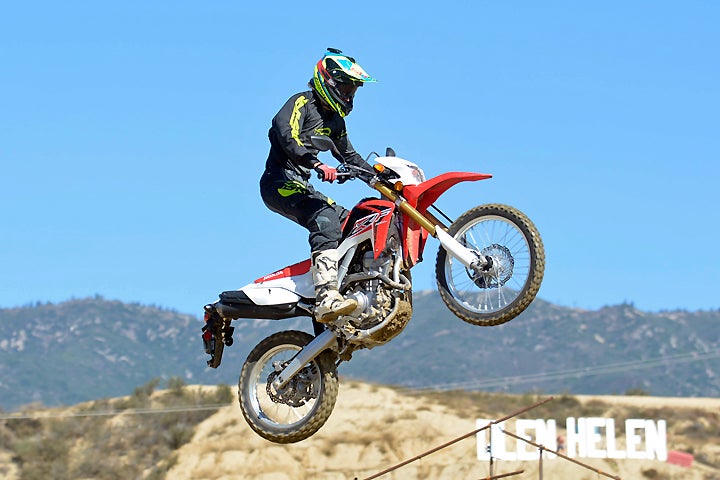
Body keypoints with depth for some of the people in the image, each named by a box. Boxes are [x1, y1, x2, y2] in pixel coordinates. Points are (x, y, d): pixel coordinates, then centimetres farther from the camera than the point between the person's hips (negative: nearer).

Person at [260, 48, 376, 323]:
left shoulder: (335, 120, 21)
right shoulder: (301, 103, -7)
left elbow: (349, 155, 32)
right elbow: (287, 134, -25)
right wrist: (317, 164, -39)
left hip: (300, 186, 10)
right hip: (279, 181, -10)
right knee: (325, 217, -31)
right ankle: (326, 297, -47)